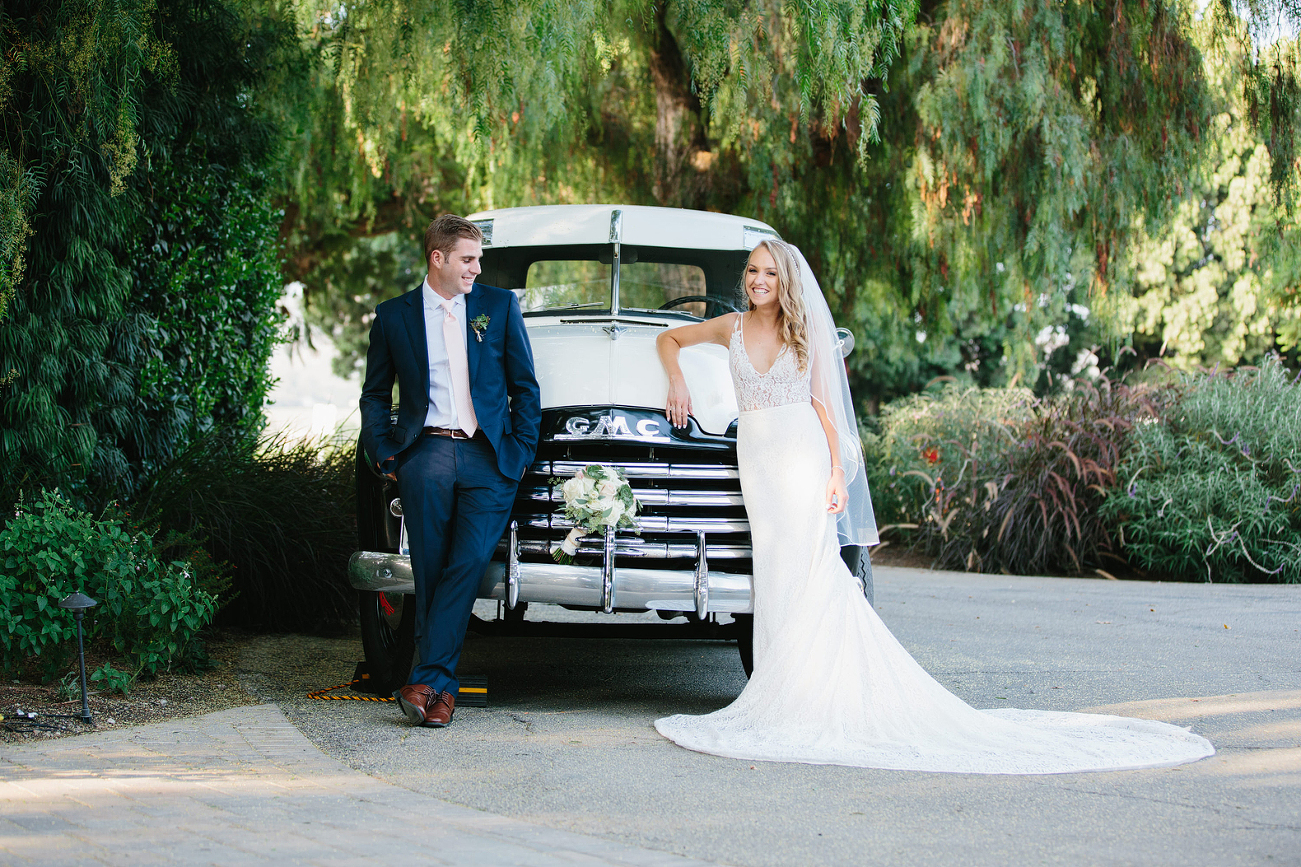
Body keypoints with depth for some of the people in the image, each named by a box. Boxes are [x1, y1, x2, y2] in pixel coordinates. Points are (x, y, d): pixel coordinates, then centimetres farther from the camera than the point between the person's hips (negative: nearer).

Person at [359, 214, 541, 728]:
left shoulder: (500, 306, 12)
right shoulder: (394, 316, 11)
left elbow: (525, 387, 14)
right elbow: (375, 396, 17)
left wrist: (520, 453, 5)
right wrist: (385, 456, 5)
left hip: (489, 459, 0)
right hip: (427, 456, 0)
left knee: (468, 565, -15)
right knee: (431, 575, -2)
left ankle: (425, 682, -16)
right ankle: (442, 691, 3)